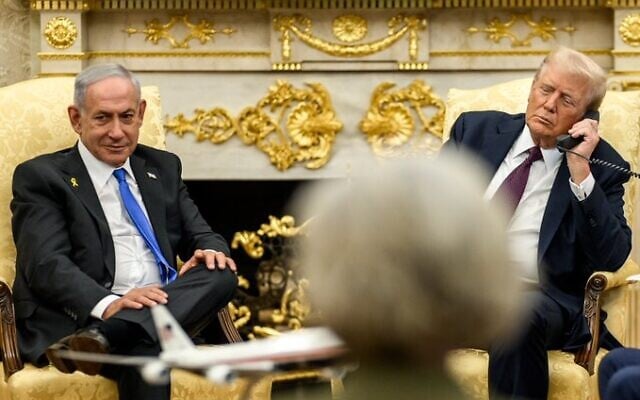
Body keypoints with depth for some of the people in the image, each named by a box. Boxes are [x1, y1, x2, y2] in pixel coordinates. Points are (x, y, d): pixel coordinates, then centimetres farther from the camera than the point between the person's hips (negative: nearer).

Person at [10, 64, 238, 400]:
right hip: (79, 319, -7)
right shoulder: (41, 177, 6)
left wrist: (210, 251, -5)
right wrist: (107, 305, -28)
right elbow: (46, 264, -8)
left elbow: (200, 234, 23)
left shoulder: (162, 168, 25)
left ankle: (103, 336, -45)